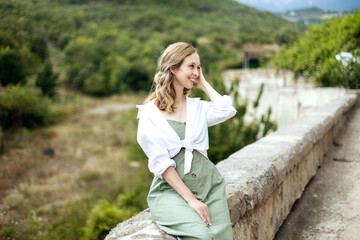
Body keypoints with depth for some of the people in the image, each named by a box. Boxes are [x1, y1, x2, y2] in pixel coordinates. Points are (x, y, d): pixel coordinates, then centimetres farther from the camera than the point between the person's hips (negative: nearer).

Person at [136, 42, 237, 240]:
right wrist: (190, 199, -14)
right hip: (170, 189, -4)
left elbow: (227, 111, -9)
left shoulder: (197, 107, 13)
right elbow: (160, 163, -8)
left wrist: (203, 84, 6)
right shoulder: (149, 113, -1)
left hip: (209, 184, 5)